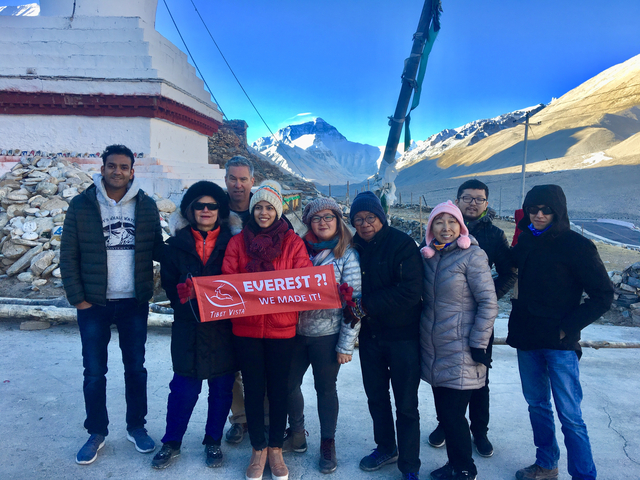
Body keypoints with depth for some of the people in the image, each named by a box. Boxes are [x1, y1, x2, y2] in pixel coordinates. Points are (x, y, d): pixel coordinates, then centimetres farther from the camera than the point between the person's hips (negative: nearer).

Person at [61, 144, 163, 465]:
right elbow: (68, 256, -2)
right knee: (94, 372, 10)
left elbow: (157, 249, 2)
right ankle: (97, 432, 28)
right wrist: (77, 298, -6)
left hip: (134, 303, 1)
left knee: (136, 367, 12)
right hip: (93, 304, -1)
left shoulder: (146, 206, 1)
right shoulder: (82, 205, -3)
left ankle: (136, 427, 30)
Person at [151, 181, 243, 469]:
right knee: (184, 388, 7)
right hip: (188, 327, 0)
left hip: (223, 327, 0)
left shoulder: (232, 240, 1)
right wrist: (184, 296, -10)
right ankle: (171, 443, 27)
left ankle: (213, 442, 30)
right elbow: (168, 281, 6)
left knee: (221, 389, 10)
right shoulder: (178, 243, 5)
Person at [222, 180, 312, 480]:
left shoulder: (292, 242, 2)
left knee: (279, 389, 10)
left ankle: (275, 449, 29)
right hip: (246, 328, 1)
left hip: (282, 328, 0)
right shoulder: (238, 242, 5)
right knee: (253, 389, 11)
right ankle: (258, 449, 29)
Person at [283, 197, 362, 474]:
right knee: (288, 384, 11)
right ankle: (297, 435, 35)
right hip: (295, 331, 4)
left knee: (325, 388, 10)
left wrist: (347, 344, -11)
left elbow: (354, 301, -8)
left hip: (327, 335, -3)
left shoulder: (347, 255, -6)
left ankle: (328, 443, 30)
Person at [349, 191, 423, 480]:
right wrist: (352, 307, -13)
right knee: (376, 397, 19)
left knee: (406, 404, 5)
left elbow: (410, 293, -22)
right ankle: (386, 448, 41)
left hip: (403, 335, -5)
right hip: (370, 334, 5)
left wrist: (365, 305, -21)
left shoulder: (402, 244, -13)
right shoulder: (355, 247, 2)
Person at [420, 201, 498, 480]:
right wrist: (422, 336, 13)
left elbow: (489, 303, -11)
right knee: (443, 411, 13)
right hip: (433, 349, 6)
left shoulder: (472, 255, -10)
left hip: (460, 352, -5)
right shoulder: (427, 256, 7)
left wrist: (478, 344, -13)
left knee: (452, 414, 0)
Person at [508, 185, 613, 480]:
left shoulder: (576, 245, -10)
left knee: (570, 416, -2)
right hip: (526, 340, 6)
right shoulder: (524, 242, 6)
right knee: (537, 405, 17)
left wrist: (567, 328, -13)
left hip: (559, 344, -6)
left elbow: (603, 296, -9)